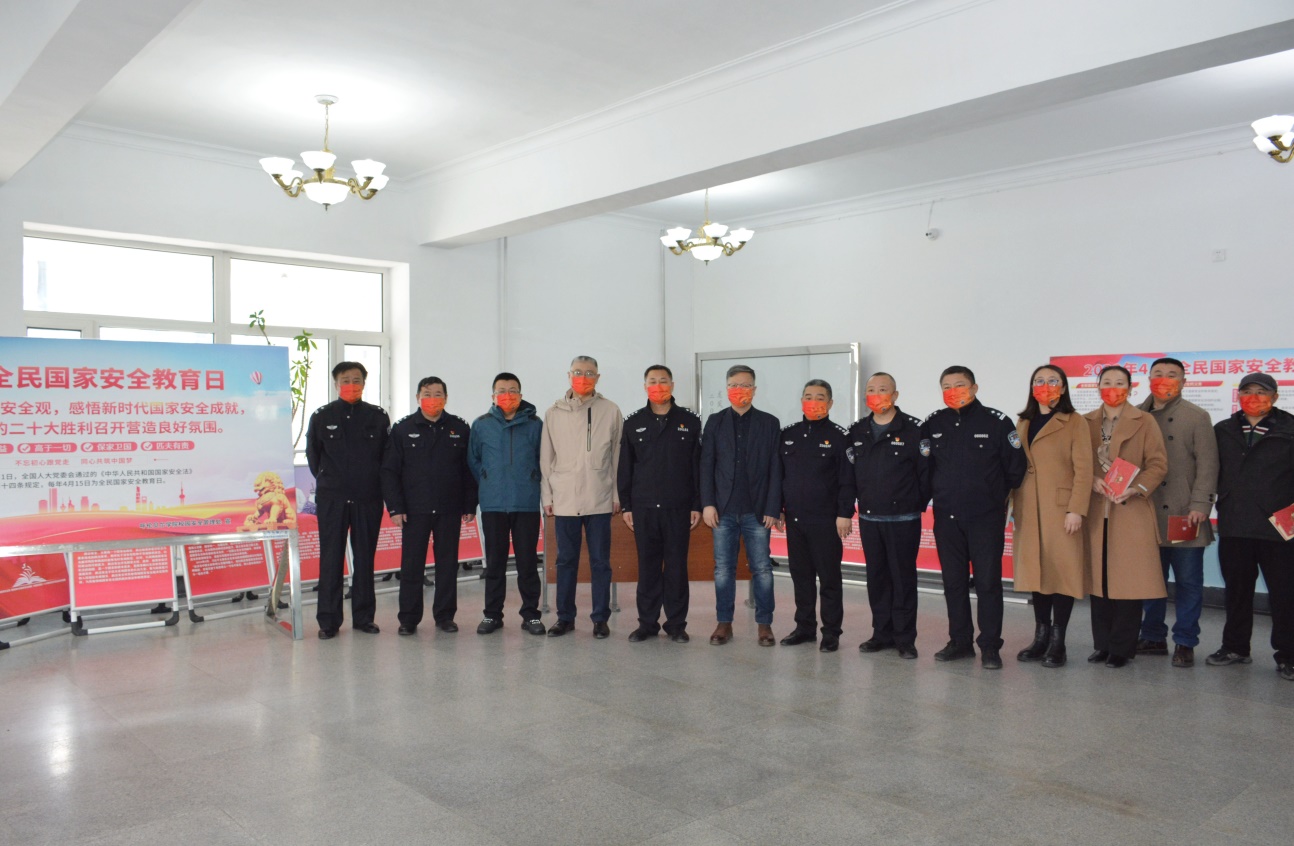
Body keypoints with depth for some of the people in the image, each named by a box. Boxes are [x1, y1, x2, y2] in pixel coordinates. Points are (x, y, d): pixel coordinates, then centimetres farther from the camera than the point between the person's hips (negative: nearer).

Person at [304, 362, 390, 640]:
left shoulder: (378, 417, 4)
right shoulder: (321, 417, 3)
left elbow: (387, 456, 10)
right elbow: (312, 455, 13)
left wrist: (373, 482, 7)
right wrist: (328, 482, 11)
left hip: (368, 499, 1)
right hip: (331, 500, -1)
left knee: (365, 558, 7)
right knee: (331, 559, 2)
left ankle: (364, 617, 17)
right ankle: (328, 621, 10)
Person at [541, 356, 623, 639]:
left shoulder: (611, 411, 1)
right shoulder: (554, 413, 4)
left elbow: (618, 456, 3)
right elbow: (546, 458, 6)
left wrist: (617, 495, 1)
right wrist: (548, 496, 3)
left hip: (599, 499, -1)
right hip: (564, 499, 1)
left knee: (600, 561, 5)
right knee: (566, 560, 9)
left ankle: (600, 618, 14)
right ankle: (565, 616, 19)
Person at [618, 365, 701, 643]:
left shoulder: (690, 421, 3)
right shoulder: (633, 423, 7)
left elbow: (698, 466, 2)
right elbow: (624, 468, 7)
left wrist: (697, 505, -2)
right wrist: (626, 505, 2)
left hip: (678, 507, -1)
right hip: (643, 507, 1)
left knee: (677, 566, 4)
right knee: (647, 566, 6)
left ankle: (676, 624, 13)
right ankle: (647, 623, 15)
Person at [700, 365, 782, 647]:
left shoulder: (769, 423, 4)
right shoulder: (715, 422, 8)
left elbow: (775, 469, 0)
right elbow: (706, 465, 4)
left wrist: (772, 508, -6)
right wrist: (707, 504, -4)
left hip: (757, 510, -1)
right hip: (723, 510, 1)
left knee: (762, 568, 3)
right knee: (723, 569, 6)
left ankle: (764, 623, 14)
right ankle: (724, 623, 16)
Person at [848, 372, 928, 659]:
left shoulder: (913, 429, -7)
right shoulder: (857, 432, 9)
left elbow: (925, 471, -8)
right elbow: (850, 472, 14)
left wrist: (919, 504, -6)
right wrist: (860, 501, 9)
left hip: (903, 519, -5)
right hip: (868, 518, 5)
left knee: (903, 578, 1)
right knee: (876, 577, 11)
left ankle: (905, 638, 11)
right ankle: (882, 633, 22)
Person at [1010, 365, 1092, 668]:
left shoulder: (1074, 423, -2)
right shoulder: (1023, 424, 15)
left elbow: (1083, 469, -8)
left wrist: (1076, 510, -15)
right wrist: (1010, 505, 6)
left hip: (1060, 509, -5)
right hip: (1028, 511, 5)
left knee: (1061, 570, -1)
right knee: (1035, 569, 8)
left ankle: (1057, 642, 7)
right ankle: (1040, 637, 16)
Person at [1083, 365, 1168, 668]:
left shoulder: (1144, 421, 2)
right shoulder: (1086, 423, 10)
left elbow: (1158, 463, -2)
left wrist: (1136, 488, -15)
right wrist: (1092, 481, -9)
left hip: (1131, 511, -2)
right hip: (1096, 511, 3)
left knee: (1128, 580, -1)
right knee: (1098, 578, 5)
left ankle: (1122, 648, 9)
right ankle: (1102, 644, 16)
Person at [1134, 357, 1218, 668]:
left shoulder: (1197, 417, 1)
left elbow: (1207, 465, -4)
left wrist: (1200, 506, -13)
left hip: (1184, 515, -3)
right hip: (1146, 515, 3)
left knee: (1188, 582, 4)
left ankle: (1185, 643, 13)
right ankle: (1153, 637, 22)